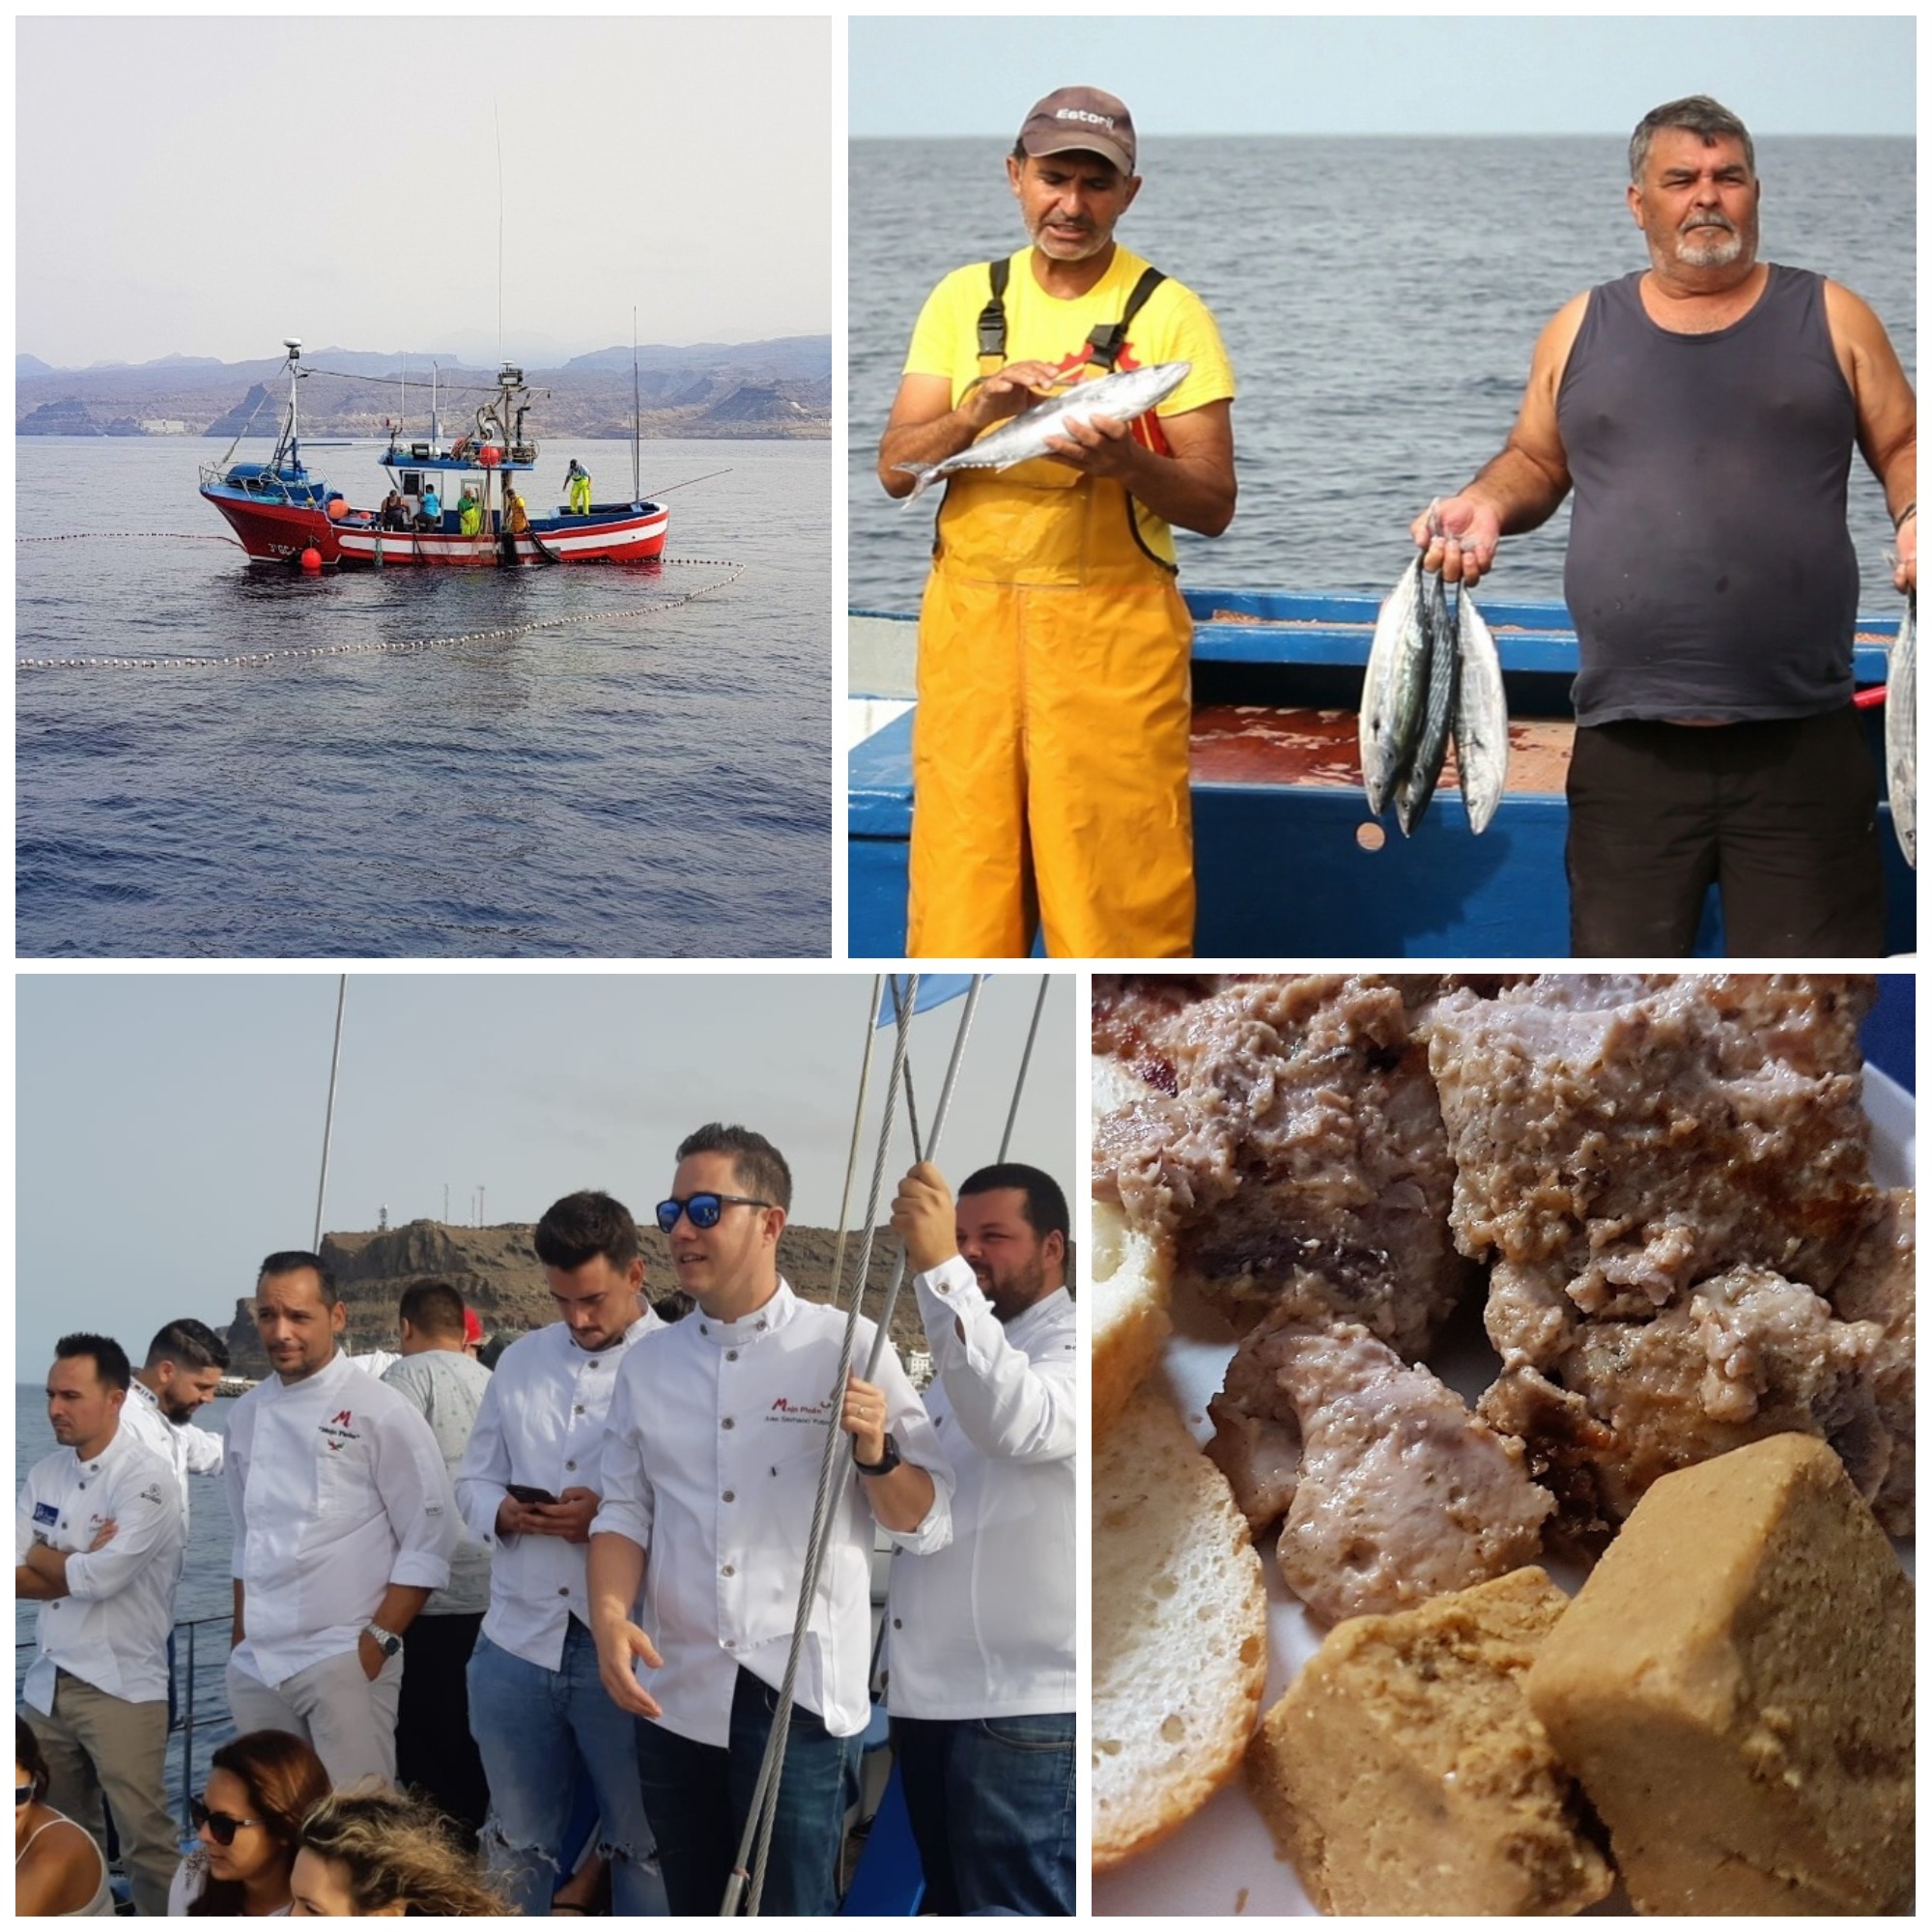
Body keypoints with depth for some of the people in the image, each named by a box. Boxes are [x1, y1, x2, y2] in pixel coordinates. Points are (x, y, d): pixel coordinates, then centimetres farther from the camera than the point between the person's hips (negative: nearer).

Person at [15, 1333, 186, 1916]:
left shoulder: (147, 1479, -12)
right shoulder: (44, 1475, 8)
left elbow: (102, 1577, -21)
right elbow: (15, 1578, 0)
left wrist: (42, 1561, -4)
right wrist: (82, 1563, -12)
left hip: (121, 1687, -7)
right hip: (47, 1682, 7)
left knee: (143, 1838, -6)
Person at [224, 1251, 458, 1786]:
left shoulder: (378, 1411, -8)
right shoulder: (248, 1414, 11)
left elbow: (429, 1540, -9)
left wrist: (378, 1641, -13)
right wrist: (241, 1642, 16)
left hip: (344, 1662, -6)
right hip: (255, 1665, 6)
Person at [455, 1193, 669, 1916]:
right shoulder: (521, 1361, 12)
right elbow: (473, 1479, 16)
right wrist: (506, 1513, -6)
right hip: (518, 1641, 5)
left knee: (643, 1848, 9)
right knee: (515, 1846, 16)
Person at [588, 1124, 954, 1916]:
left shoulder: (849, 1348, -3)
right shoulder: (647, 1362, 10)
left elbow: (928, 1522, -1)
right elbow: (626, 1510, 9)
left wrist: (875, 1455, -21)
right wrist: (609, 1613, -9)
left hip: (799, 1691, -4)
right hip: (674, 1690, 5)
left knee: (787, 1908, -4)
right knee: (696, 1908, 15)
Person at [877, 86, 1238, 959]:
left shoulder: (1168, 311, 1)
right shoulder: (963, 298, 11)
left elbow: (1214, 505, -2)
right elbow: (895, 467, 4)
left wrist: (1126, 462, -22)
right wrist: (977, 411, -15)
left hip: (1112, 622, -3)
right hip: (969, 617, 3)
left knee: (1119, 887, -4)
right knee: (962, 870, 3)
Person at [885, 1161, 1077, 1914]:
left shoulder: (1072, 1351, -8)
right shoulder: (960, 1355, 20)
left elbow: (1017, 1422, -31)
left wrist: (939, 1270, -38)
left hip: (1023, 1703, -9)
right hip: (930, 1692, 9)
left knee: (1013, 1905, -9)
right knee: (948, 1901, 16)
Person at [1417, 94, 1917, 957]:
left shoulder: (1830, 317, 9)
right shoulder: (1582, 327, 13)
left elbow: (1904, 448, 11)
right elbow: (1534, 461, 21)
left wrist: (1916, 516, -10)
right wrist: (1486, 505, 0)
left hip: (1801, 742, -1)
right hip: (1629, 743, 1)